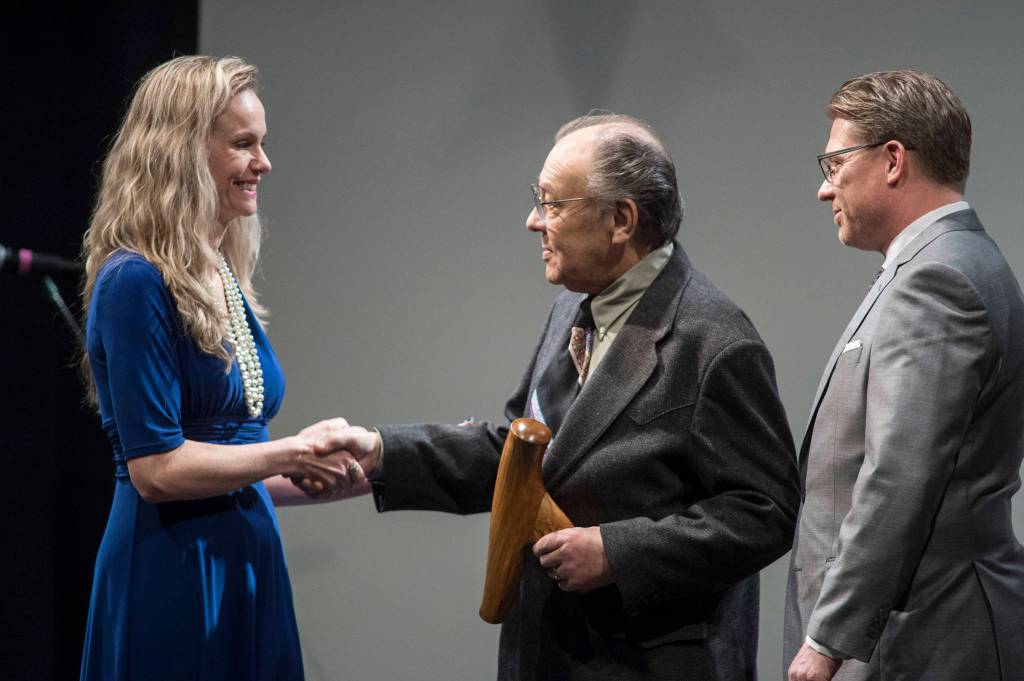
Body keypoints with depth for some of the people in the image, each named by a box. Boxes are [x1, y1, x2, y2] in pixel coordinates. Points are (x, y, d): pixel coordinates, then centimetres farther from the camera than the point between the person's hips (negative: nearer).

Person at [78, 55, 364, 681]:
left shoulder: (223, 280, 13)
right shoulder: (136, 283, -13)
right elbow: (155, 469, -18)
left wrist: (322, 478, 7)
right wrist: (293, 453, -11)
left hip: (246, 568, 8)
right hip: (172, 577, -8)